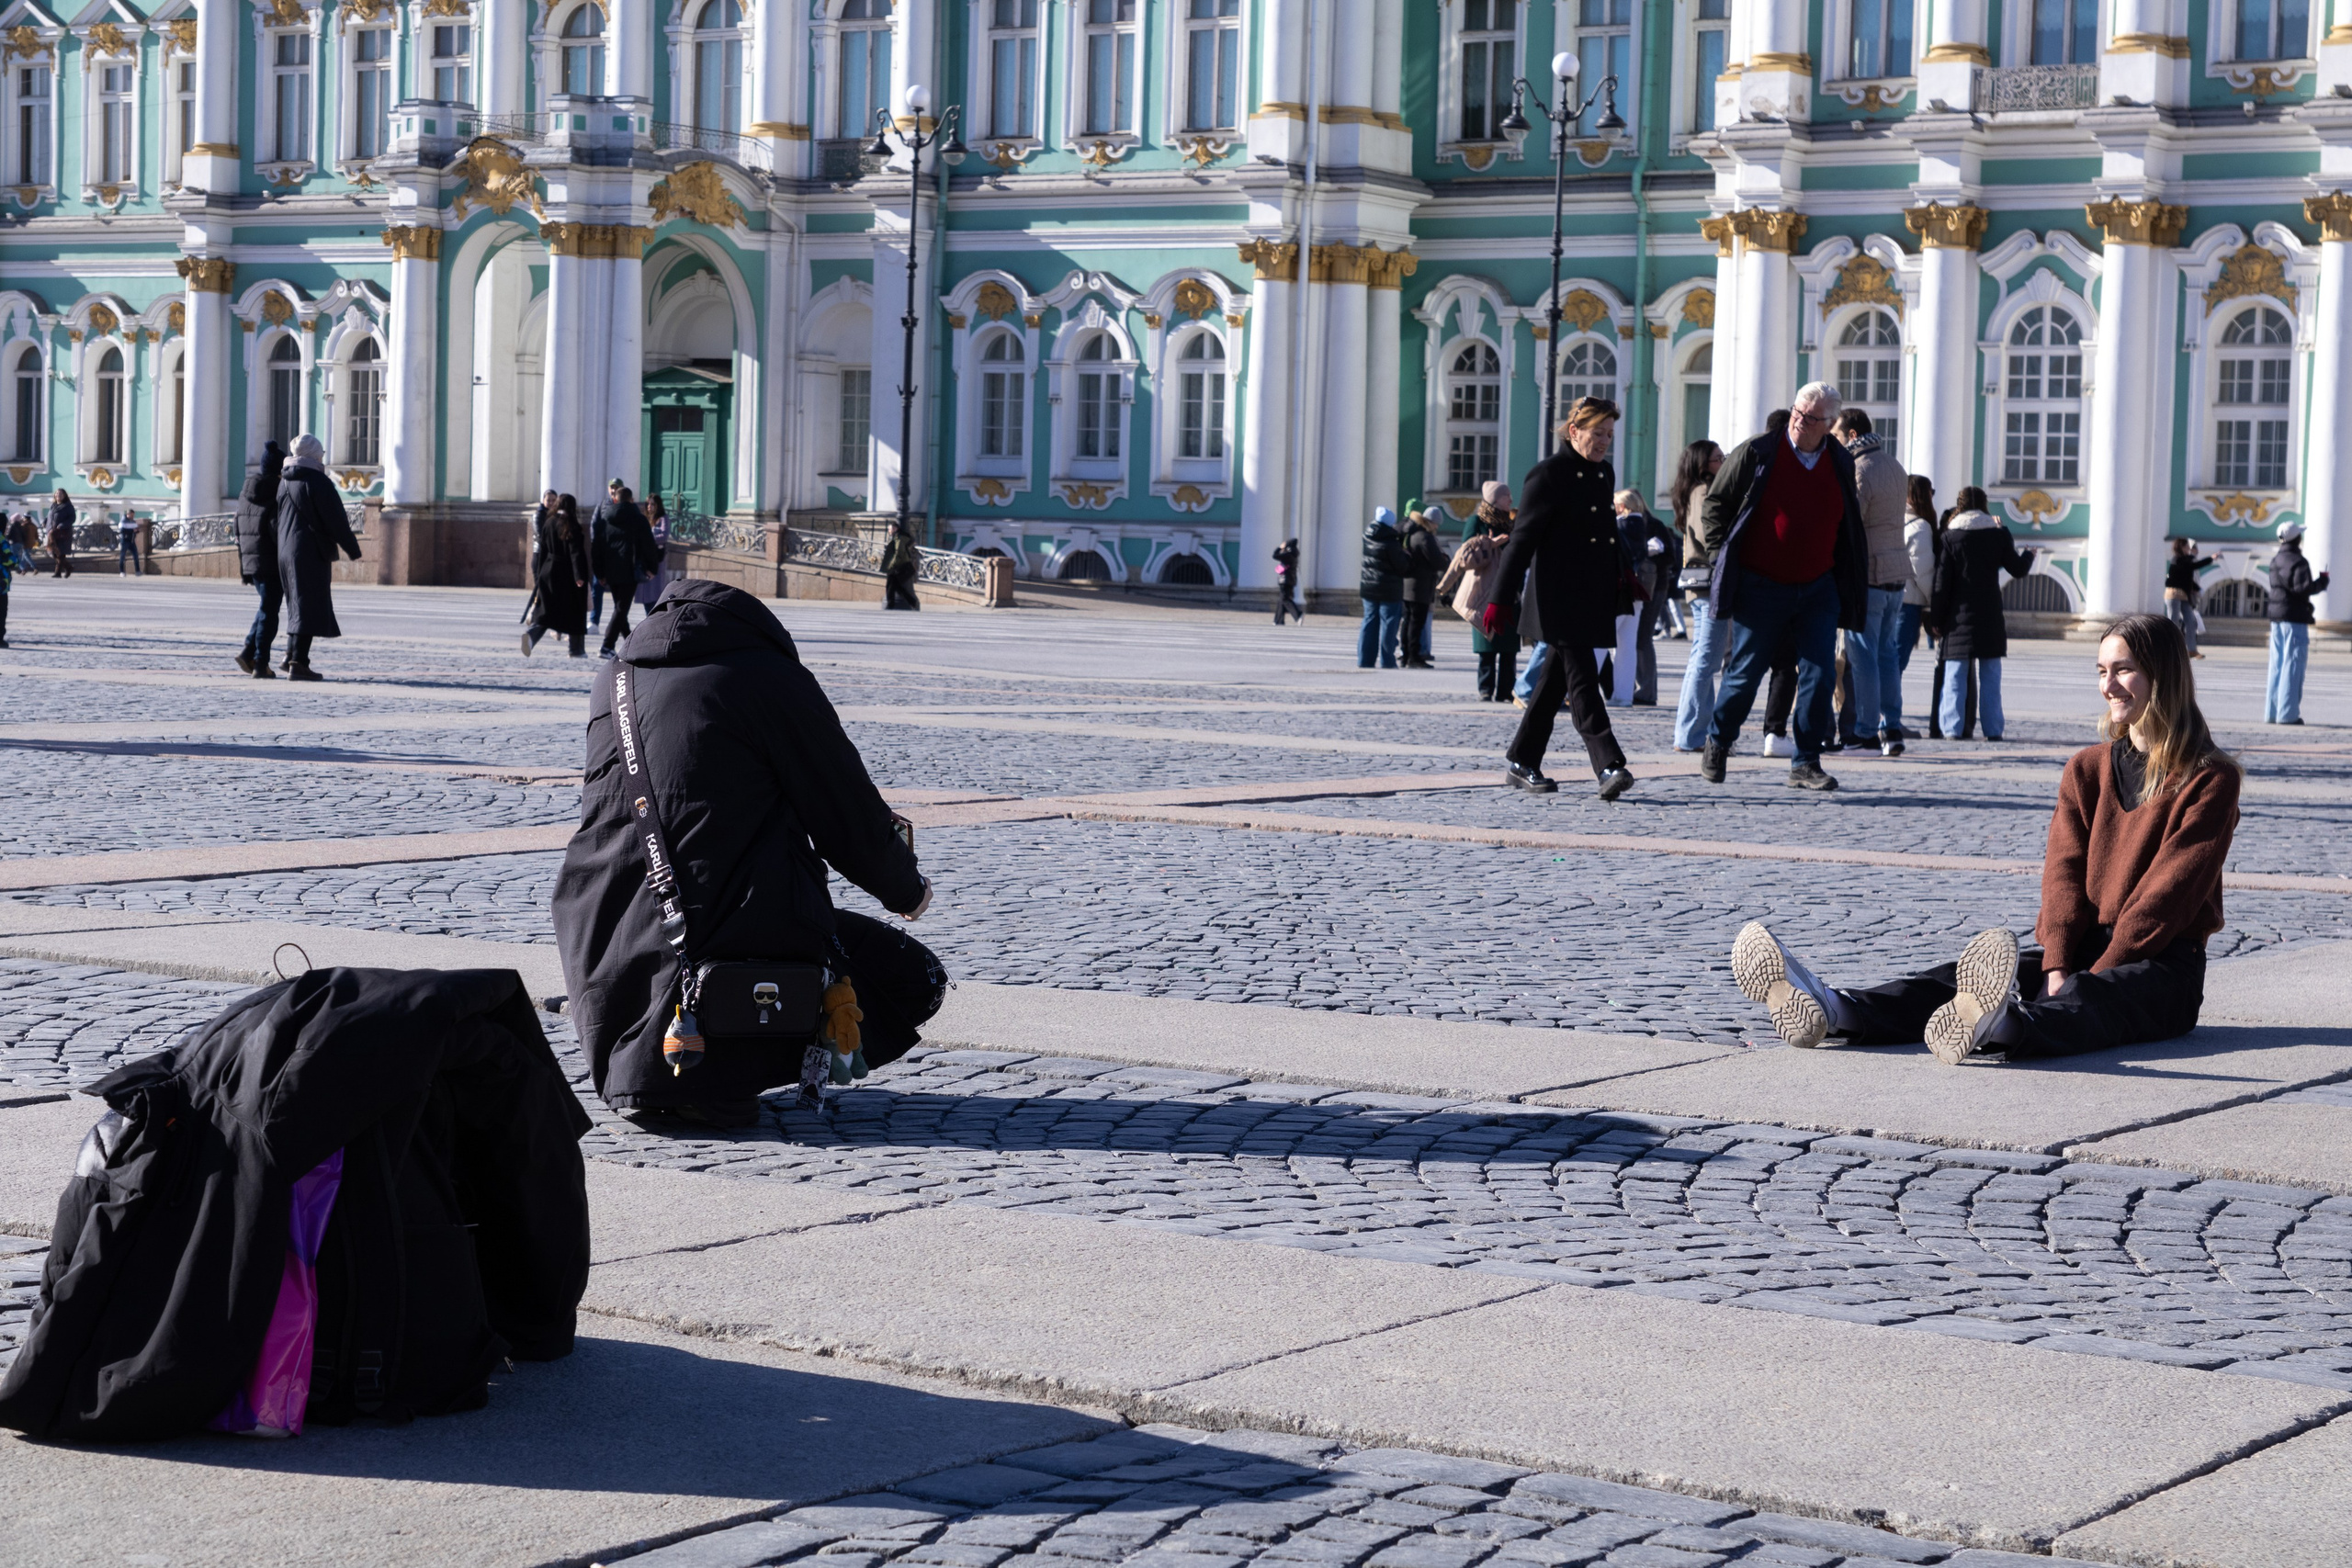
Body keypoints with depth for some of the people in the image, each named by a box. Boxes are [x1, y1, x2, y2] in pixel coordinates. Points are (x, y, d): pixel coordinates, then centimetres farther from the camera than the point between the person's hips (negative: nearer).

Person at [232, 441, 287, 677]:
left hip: (250, 560, 7)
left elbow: (239, 529, 15)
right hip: (271, 562, -7)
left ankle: (249, 651, 7)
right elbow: (278, 529, -18)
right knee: (269, 611, -2)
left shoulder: (247, 492, 12)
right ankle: (261, 664, -2)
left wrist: (241, 561, 20)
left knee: (267, 607, 20)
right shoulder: (278, 492, -12)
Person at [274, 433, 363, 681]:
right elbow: (336, 521, -13)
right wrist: (353, 549, -4)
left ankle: (292, 656, 20)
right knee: (309, 606, -7)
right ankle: (298, 662, -11)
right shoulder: (317, 482, -13)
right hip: (311, 553, -8)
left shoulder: (284, 482, 12)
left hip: (285, 551, 8)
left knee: (297, 604, 18)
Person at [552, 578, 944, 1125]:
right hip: (741, 930, -7)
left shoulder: (613, 681, 13)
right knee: (913, 979, 12)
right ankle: (717, 1072, -7)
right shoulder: (773, 678, -4)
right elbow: (847, 814, 1)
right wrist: (906, 889, 21)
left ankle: (634, 1056, 9)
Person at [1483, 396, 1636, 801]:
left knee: (1556, 679, 11)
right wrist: (1500, 600, -14)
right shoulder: (1549, 474, -8)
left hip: (1593, 597, 8)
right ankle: (1609, 766, -17)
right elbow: (1523, 539, -11)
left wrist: (1619, 582, 21)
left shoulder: (1605, 474, 14)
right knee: (1582, 680, -12)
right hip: (1559, 598, -8)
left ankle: (1521, 763, 18)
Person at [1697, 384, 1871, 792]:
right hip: (1761, 587, -3)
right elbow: (1716, 502, 3)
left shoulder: (1841, 464, 7)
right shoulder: (1757, 453, -5)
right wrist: (1724, 553, -4)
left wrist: (1846, 582, 12)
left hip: (1818, 590, 3)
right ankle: (1717, 743, 26)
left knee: (1819, 674, -5)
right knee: (1746, 671, 4)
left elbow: (1848, 526, 19)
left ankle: (1806, 763, 2)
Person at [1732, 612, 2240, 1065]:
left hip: (2162, 962, -6)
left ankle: (1994, 1029, -74)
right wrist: (2057, 969, -14)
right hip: (2083, 950, 6)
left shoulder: (2208, 779, -3)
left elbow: (2166, 894, -12)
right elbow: (2064, 871, 3)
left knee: (2089, 999, -40)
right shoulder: (2086, 769, 16)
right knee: (1959, 977, -21)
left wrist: (2092, 977, -19)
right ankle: (1827, 1012, -46)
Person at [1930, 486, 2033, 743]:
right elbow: (2018, 569, 9)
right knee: (1990, 674, 5)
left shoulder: (1950, 536, -2)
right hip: (1990, 616, 1)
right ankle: (1992, 728, 2)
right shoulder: (1999, 534, 1)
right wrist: (2028, 555, 32)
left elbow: (1942, 582, -3)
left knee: (1955, 674, 1)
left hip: (1959, 615, -1)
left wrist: (1937, 619, 2)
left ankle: (1953, 727, -5)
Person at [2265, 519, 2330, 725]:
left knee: (2277, 665, 11)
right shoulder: (2297, 561, -14)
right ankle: (2287, 713, -7)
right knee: (2293, 666, -5)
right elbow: (2302, 588, -23)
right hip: (2295, 618, -8)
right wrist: (2322, 582, -8)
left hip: (2276, 617, 8)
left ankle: (2272, 712, 12)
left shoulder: (2275, 560, 13)